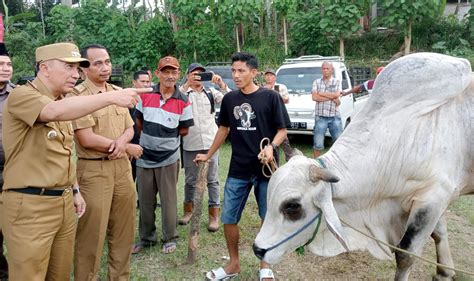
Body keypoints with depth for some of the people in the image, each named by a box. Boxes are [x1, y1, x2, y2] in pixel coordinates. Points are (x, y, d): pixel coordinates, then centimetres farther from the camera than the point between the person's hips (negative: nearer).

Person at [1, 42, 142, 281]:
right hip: (30, 205, -8)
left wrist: (74, 190, 20)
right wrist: (111, 97, -39)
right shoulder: (21, 95, -12)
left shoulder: (62, 102, 14)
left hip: (64, 201, 8)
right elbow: (55, 112, -35)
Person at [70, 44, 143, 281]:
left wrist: (121, 141, -12)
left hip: (122, 166, 6)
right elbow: (87, 139, -17)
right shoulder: (78, 95, -10)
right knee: (92, 234, 2)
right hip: (94, 170, -6)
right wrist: (128, 147, -8)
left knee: (124, 230, 15)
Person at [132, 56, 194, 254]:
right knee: (145, 200, 13)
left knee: (168, 200, 7)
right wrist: (148, 137, 10)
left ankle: (170, 238, 25)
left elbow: (184, 130, 0)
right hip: (145, 157, 3)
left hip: (168, 158, -2)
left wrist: (165, 134, 1)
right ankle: (146, 238, 30)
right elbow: (138, 121, 12)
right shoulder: (145, 96, -2)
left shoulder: (183, 102, -7)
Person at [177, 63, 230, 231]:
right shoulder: (184, 92, 3)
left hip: (210, 143, 1)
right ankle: (188, 210, 30)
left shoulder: (211, 92, 8)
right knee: (190, 180, 12)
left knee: (212, 180, 5)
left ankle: (214, 215, 12)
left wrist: (221, 84, -16)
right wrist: (187, 84, -25)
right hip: (190, 145, 0)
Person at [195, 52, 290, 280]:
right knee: (228, 219, 7)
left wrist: (271, 146, -22)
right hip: (238, 170, 3)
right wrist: (208, 155, 21)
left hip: (266, 168, -3)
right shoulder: (229, 99, 4)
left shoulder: (270, 97, -7)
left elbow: (282, 130, -2)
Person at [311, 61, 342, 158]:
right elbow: (314, 97, -6)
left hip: (335, 117, 1)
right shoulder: (317, 82, 10)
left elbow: (336, 95, -8)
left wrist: (320, 93, -5)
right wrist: (332, 98, -6)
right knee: (318, 144, 1)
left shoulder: (337, 82, 11)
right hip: (320, 117, -1)